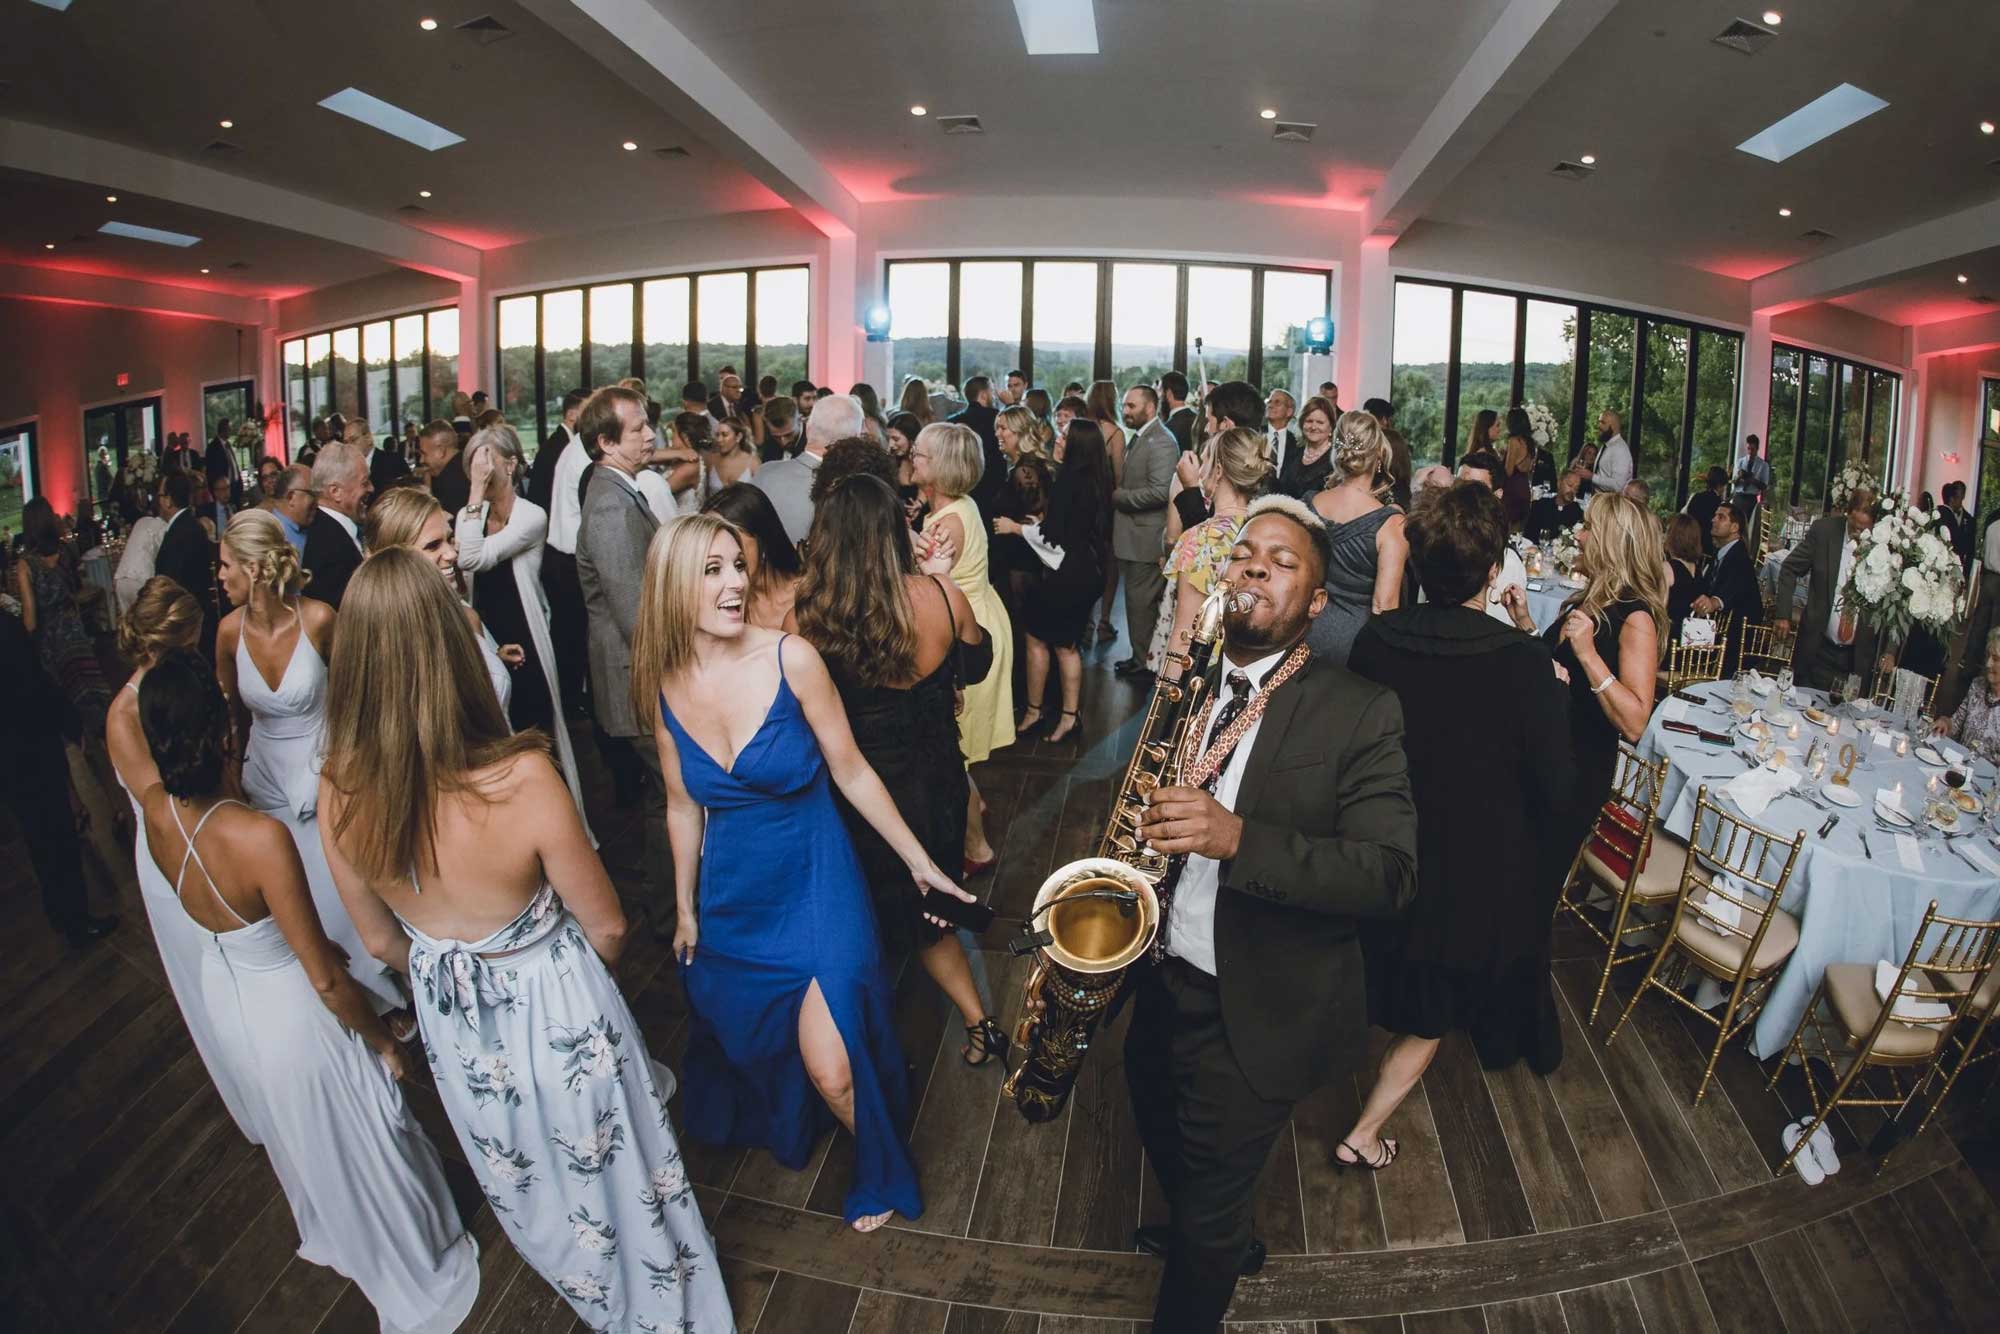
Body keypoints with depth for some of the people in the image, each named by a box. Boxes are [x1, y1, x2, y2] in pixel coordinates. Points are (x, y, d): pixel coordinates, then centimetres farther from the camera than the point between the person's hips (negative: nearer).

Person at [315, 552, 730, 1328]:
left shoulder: (338, 791, -20)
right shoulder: (521, 778, -34)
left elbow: (380, 942, -2)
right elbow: (607, 928, -19)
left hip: (451, 1025, 5)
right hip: (556, 1008, -4)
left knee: (530, 1189, 30)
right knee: (611, 1176, 23)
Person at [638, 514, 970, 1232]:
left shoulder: (791, 657, -18)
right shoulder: (664, 686, -6)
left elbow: (851, 771, -9)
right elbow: (684, 805, 6)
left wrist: (919, 861, -6)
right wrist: (685, 910, 13)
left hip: (814, 883, -4)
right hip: (731, 895, 4)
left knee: (831, 1068, -6)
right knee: (746, 1034, 23)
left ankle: (881, 1170, 27)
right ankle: (782, 1127, 58)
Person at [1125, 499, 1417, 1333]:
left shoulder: (1359, 714, -17)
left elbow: (1391, 874, -23)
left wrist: (1238, 837, -37)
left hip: (1257, 1014, -6)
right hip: (1159, 984, 6)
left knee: (1206, 1217, 11)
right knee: (1169, 1153, 30)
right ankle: (1223, 1242, 61)